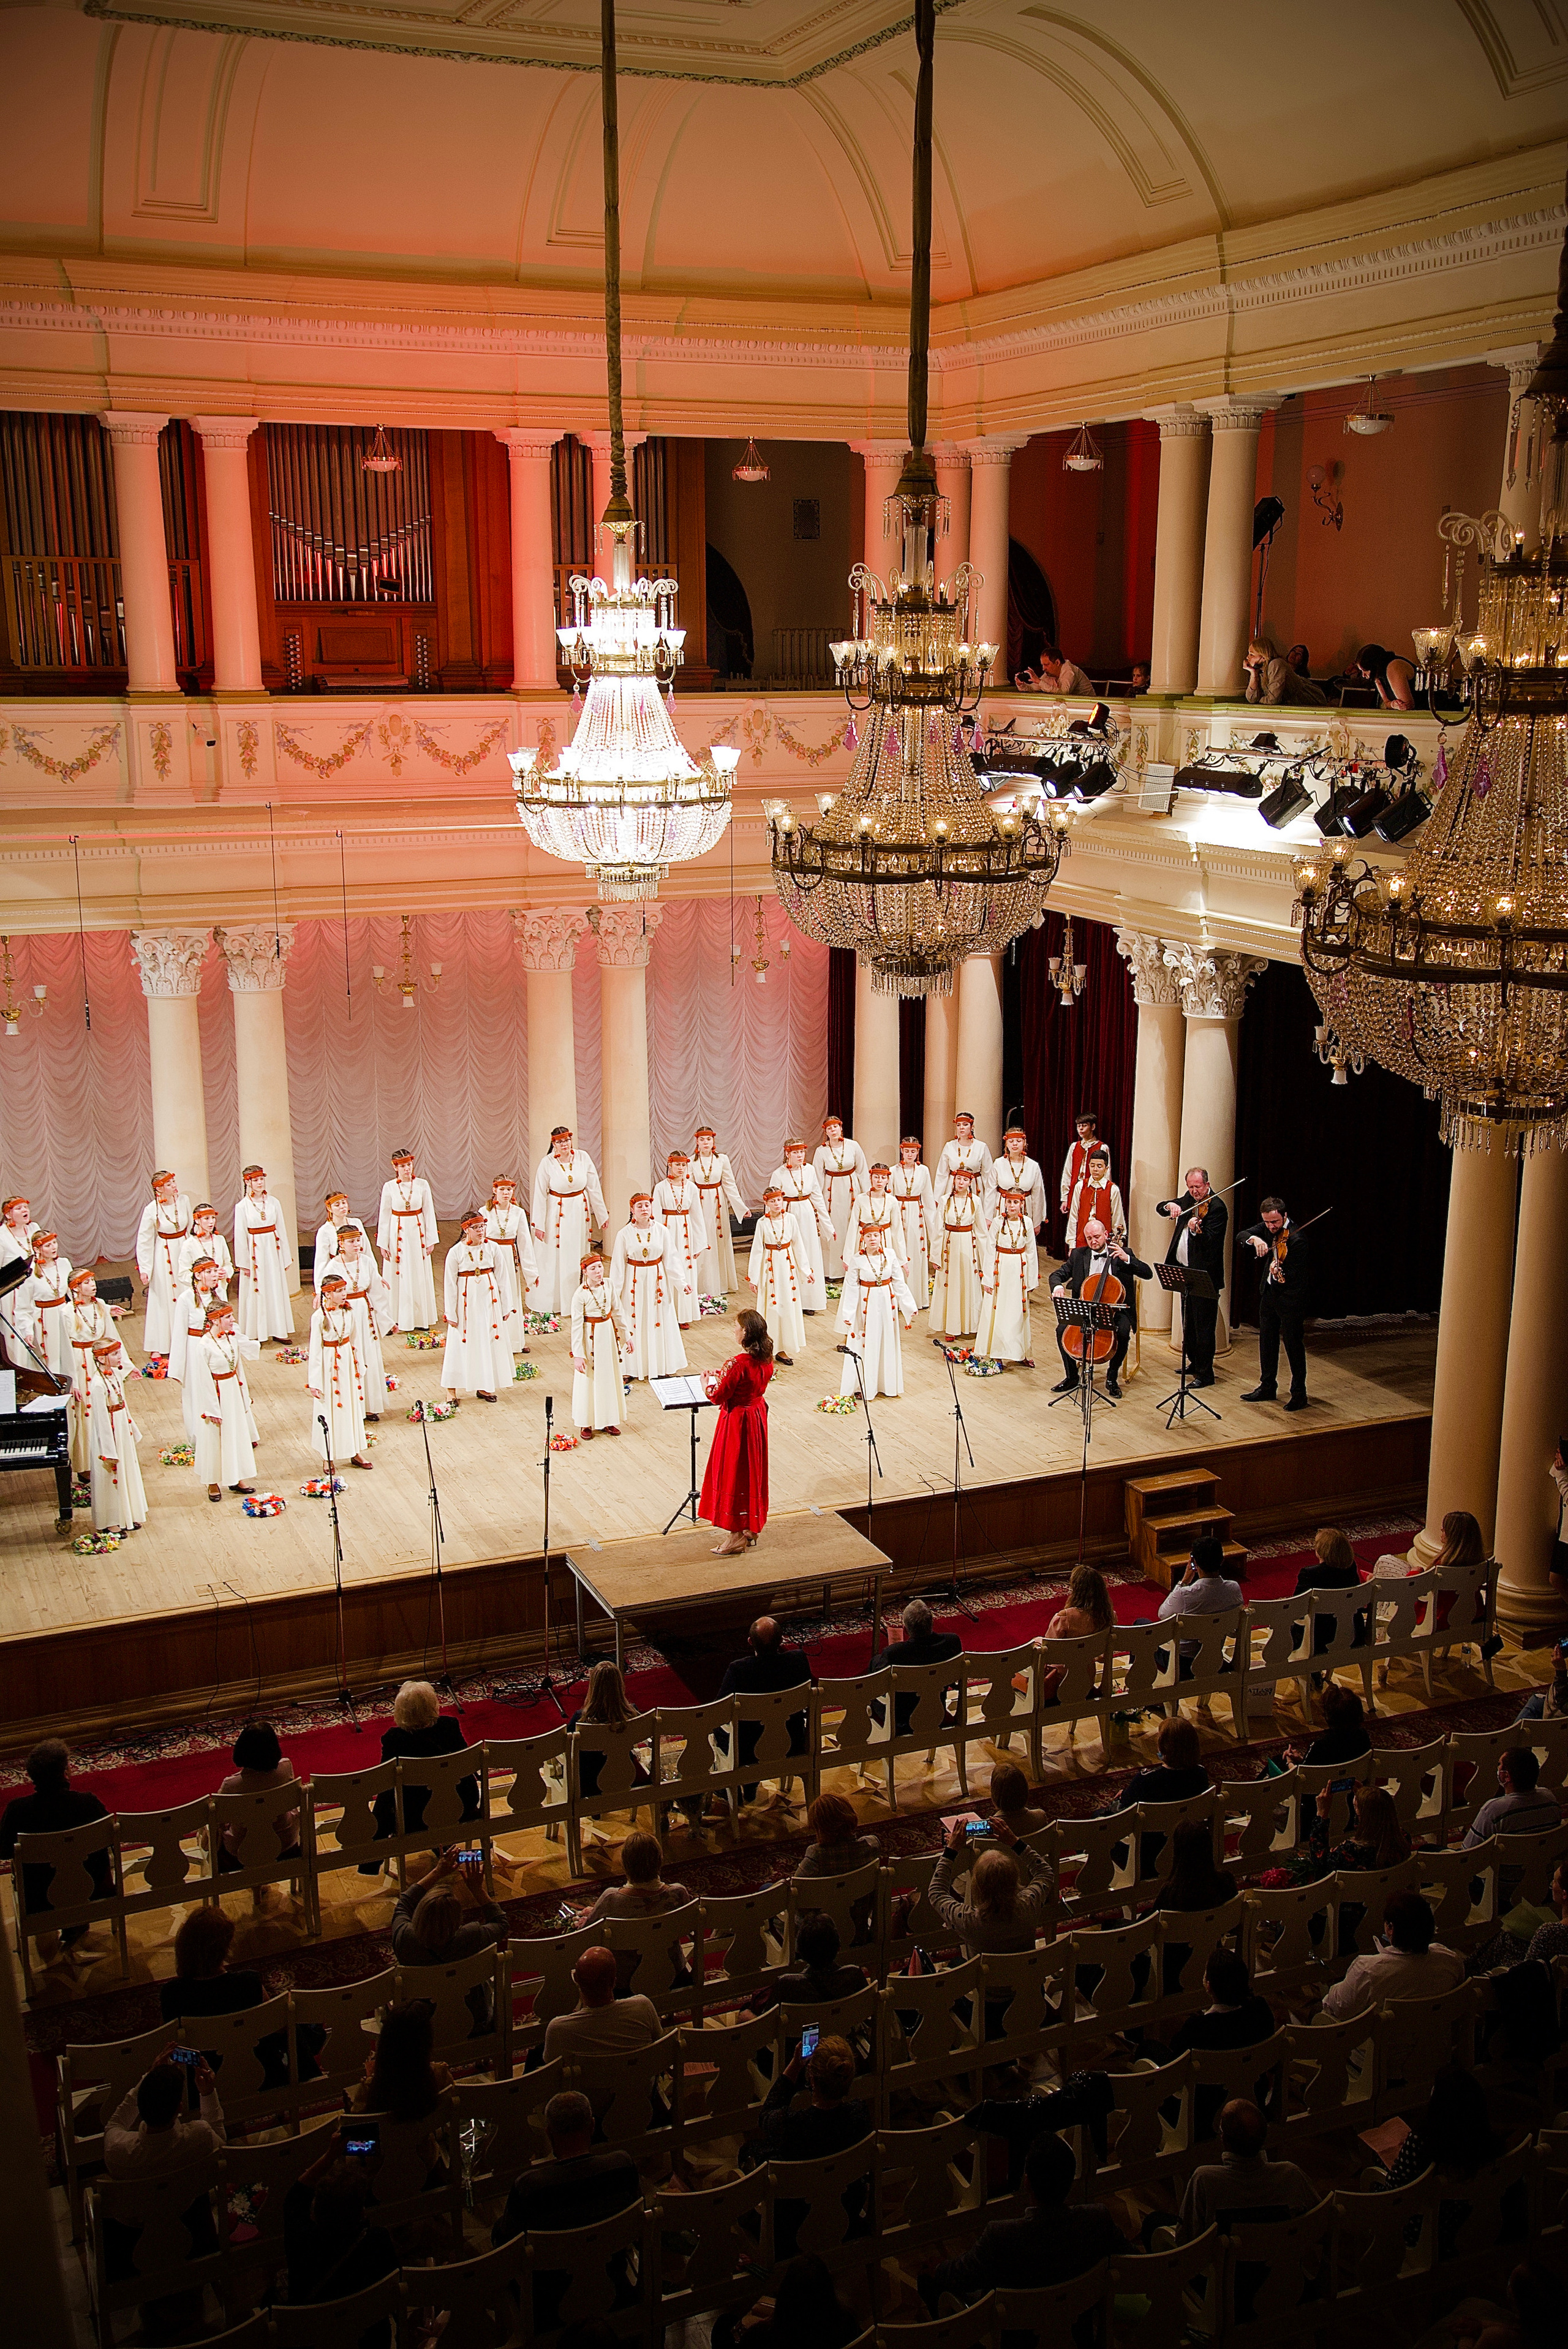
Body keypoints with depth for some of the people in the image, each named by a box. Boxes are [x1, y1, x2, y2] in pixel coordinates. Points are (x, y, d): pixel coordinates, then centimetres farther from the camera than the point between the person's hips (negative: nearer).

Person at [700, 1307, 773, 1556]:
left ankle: (736, 1536, 12)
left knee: (733, 1473, 4)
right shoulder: (766, 1359, -3)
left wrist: (707, 1382, 0)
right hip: (757, 1415, 8)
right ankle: (751, 1530, 29)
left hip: (737, 1421, -8)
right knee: (753, 1471, 18)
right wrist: (723, 1376, 15)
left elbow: (718, 1397, -19)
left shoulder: (738, 1363, -28)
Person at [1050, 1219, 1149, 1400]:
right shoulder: (1079, 1255, 9)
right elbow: (1057, 1274, 9)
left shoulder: (1123, 1253, 1)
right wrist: (1058, 1286, -16)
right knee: (1062, 1330, -23)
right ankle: (1072, 1377, -3)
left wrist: (1126, 1258, -20)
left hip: (1115, 1309, -2)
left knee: (1123, 1334, -32)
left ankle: (1112, 1377, -6)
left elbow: (1148, 1274, -7)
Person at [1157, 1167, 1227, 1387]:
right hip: (1186, 1270, 9)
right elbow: (1161, 1208, 10)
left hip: (1205, 1274, -9)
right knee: (1189, 1323, 20)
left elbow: (1209, 1240, -23)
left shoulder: (1217, 1207, -14)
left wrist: (1196, 1230, -43)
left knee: (1203, 1325, -5)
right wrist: (1171, 1205, -12)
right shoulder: (1189, 1199, 10)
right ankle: (1194, 1363, 34)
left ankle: (1205, 1374, -1)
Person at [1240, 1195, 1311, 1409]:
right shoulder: (1266, 1229, -1)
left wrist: (1280, 1273, -45)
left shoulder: (1296, 1238, -22)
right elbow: (1241, 1235, -7)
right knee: (1267, 1341, 16)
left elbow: (1295, 1275, -24)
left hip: (1290, 1297, -8)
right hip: (1269, 1292, 8)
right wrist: (1254, 1239, -28)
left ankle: (1299, 1393, 8)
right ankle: (1268, 1387, 29)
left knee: (1293, 1345, -1)